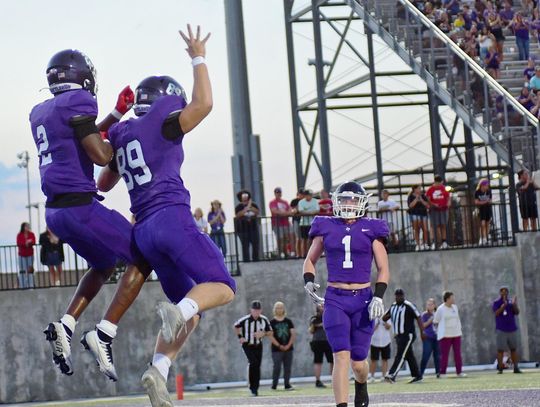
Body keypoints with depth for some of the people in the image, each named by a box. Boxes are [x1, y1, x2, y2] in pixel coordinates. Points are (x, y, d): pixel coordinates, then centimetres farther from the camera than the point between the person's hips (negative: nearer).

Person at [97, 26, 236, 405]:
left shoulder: (122, 134, 21)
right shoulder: (161, 123, 0)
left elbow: (103, 183, 33)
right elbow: (203, 104, -12)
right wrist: (199, 59, -1)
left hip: (144, 231, 8)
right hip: (172, 217, -8)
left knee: (189, 312, 11)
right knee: (222, 287, -9)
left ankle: (158, 370, -8)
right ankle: (179, 311, -39)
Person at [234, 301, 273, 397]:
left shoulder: (264, 320, -7)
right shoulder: (245, 320, -15)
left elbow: (270, 332, 3)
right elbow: (236, 326, 4)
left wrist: (263, 334, -17)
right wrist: (240, 337, -3)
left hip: (258, 346, 4)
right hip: (247, 345, -4)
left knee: (257, 367, 5)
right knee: (253, 362, -23)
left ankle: (255, 388, 17)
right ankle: (252, 386, -11)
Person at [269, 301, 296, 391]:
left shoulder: (288, 321, 10)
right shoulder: (272, 322, 1)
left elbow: (293, 334, 6)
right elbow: (271, 336, -6)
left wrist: (288, 345, -7)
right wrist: (279, 346, -13)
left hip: (288, 349, 3)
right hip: (276, 349, -3)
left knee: (288, 368, 3)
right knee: (277, 367, -8)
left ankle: (287, 384, 9)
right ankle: (274, 385, -2)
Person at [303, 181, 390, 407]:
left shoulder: (371, 229, 4)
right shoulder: (326, 228, 6)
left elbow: (383, 269, 5)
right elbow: (310, 260, 19)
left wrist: (378, 297, -8)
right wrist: (308, 281, 0)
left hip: (363, 299, 0)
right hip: (335, 300, 0)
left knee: (358, 362, 6)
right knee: (341, 356, -15)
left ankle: (361, 388, 40)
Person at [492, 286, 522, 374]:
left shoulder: (511, 302, 11)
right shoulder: (496, 303, 2)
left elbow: (517, 312, 0)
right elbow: (497, 313, -13)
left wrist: (514, 304, -18)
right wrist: (504, 304, -23)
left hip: (512, 329, 3)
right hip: (501, 330, -3)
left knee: (514, 349, 4)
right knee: (500, 349, -6)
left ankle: (516, 368, 5)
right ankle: (500, 368, -5)